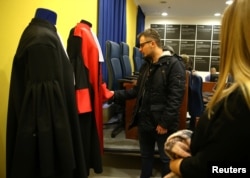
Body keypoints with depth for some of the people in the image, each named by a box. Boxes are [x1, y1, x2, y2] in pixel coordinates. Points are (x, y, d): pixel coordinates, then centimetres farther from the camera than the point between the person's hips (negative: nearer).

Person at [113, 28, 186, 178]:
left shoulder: (174, 64, -12)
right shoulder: (146, 66, 13)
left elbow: (175, 97, -18)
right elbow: (137, 91, 15)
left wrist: (165, 123, -19)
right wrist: (116, 95, 4)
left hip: (162, 124, -7)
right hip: (144, 121, 7)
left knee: (167, 159, 10)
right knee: (146, 156, 20)